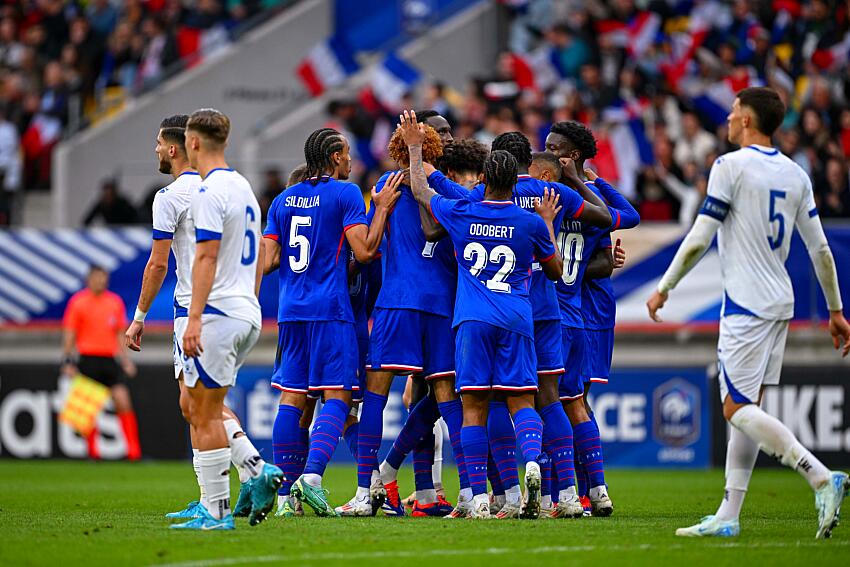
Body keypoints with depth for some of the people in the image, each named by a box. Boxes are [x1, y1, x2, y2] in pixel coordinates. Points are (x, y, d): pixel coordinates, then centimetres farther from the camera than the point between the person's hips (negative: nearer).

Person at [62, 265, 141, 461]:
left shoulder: (115, 302, 11)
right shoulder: (78, 301, 0)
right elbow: (69, 334, 1)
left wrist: (126, 359, 13)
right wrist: (67, 361, -5)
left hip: (109, 360, 3)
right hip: (88, 358, -3)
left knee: (123, 402, -7)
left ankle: (134, 451, -6)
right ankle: (92, 451, 9)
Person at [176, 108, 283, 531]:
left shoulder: (209, 192, -13)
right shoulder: (244, 187, 17)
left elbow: (206, 258, -20)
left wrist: (194, 318, -22)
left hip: (218, 314, -9)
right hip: (248, 315, 9)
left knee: (205, 414, -5)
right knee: (200, 407, 16)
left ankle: (216, 511, -5)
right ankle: (258, 470, 2)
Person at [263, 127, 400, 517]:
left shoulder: (283, 200, 13)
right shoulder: (345, 193, -3)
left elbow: (268, 261, 10)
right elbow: (364, 252, -10)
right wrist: (382, 209, 0)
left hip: (290, 310, 6)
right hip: (330, 309, -5)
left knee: (291, 398, 6)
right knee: (336, 396, -4)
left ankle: (286, 493, 3)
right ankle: (312, 474, -22)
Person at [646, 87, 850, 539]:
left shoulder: (730, 166, -10)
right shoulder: (795, 174, 11)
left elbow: (699, 238, -11)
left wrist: (663, 289, -1)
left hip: (746, 306, -8)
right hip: (780, 303, 8)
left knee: (738, 409, -8)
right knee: (746, 408, 10)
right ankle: (728, 516, 8)